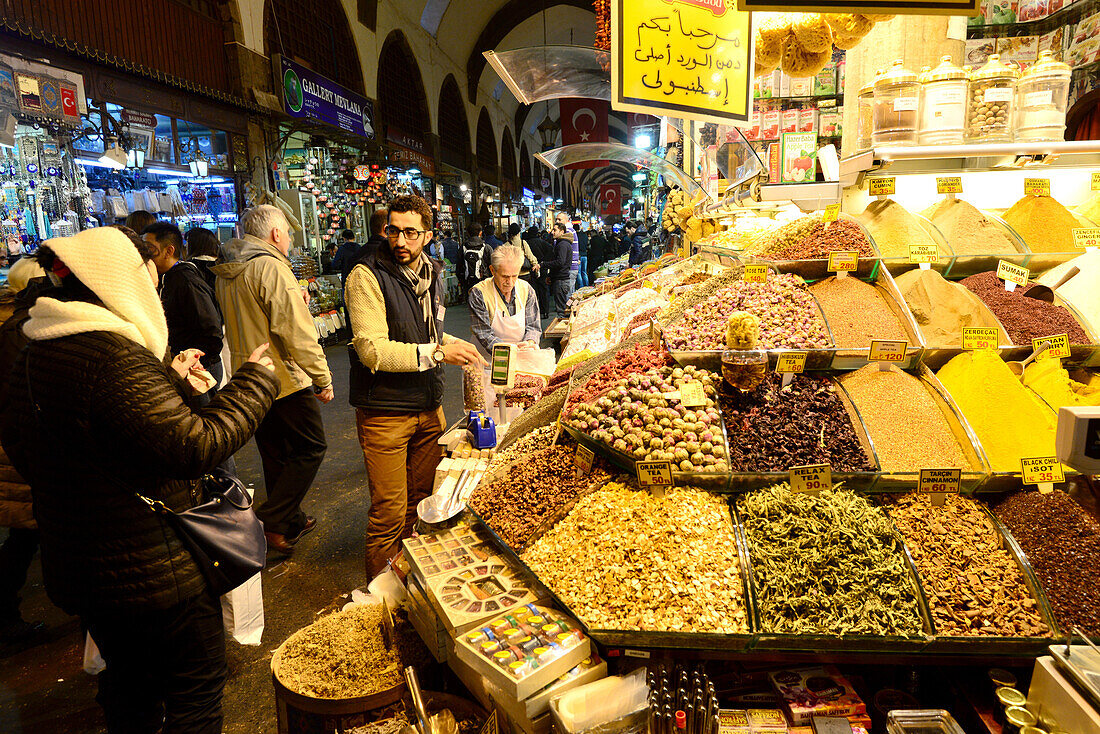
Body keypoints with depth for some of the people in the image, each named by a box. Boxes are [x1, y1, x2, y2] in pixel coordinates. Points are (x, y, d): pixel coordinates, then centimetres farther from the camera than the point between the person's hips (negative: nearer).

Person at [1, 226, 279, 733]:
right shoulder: (112, 355, -27)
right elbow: (196, 447, -30)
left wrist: (168, 381, 13)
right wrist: (255, 380, -16)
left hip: (76, 566, 10)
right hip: (152, 572, -9)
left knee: (129, 681, 27)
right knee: (196, 689, 10)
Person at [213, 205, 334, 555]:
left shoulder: (225, 275, 11)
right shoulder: (272, 267, -17)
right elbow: (296, 332, -22)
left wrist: (295, 303, 21)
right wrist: (323, 377, -16)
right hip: (285, 379, -9)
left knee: (276, 456, 17)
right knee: (311, 448, 4)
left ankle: (292, 521, 28)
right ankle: (271, 521, 0)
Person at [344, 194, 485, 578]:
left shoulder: (431, 273, 10)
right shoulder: (367, 276, -14)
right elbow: (373, 351, -22)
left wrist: (455, 343, 7)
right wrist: (437, 352, -24)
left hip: (429, 406, 7)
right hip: (384, 413, -7)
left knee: (424, 500, 18)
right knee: (390, 514, 0)